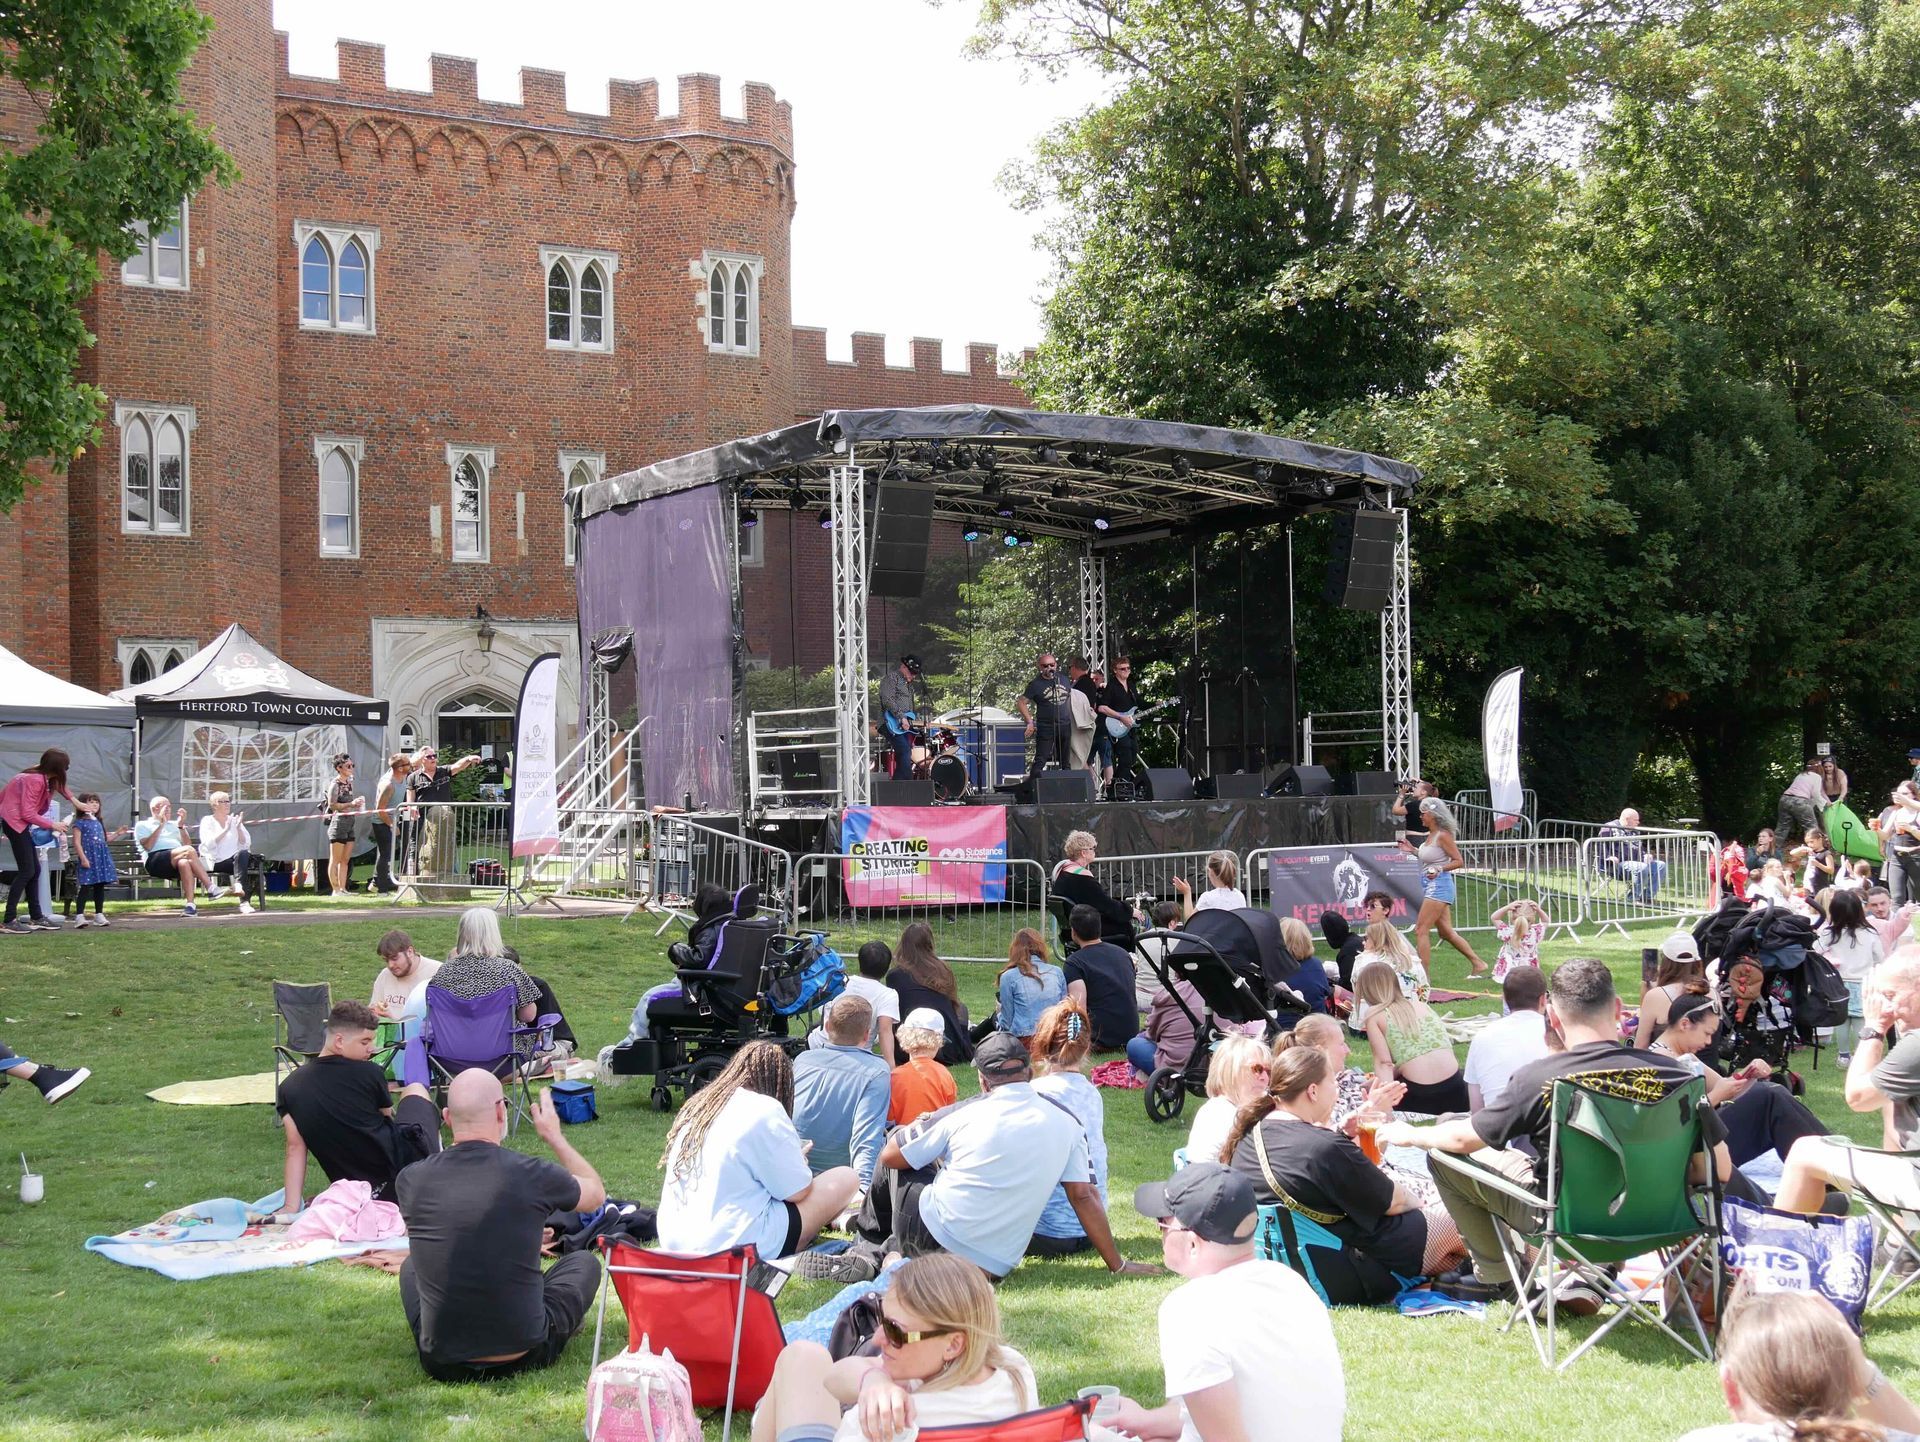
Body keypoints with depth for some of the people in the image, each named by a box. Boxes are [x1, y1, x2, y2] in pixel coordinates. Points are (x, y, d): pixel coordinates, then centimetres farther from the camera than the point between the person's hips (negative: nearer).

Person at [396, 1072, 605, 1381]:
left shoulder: (409, 1180, -8)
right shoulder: (533, 1175, -14)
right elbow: (597, 1194, 9)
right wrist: (555, 1136, 22)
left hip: (441, 1364, 2)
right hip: (523, 1356, -2)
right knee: (583, 1262, 24)